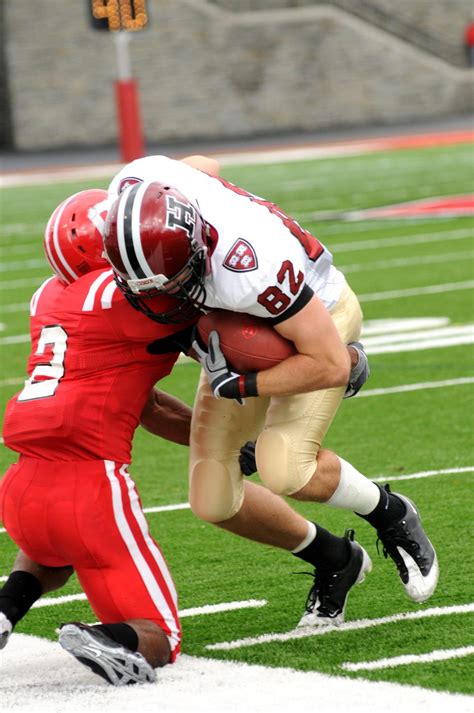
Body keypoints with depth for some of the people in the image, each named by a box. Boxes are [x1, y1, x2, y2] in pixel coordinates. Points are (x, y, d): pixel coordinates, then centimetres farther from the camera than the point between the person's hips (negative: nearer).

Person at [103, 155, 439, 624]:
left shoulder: (247, 268, -44)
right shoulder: (136, 186, -27)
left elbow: (330, 364, -34)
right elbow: (204, 166, 0)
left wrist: (241, 386, -29)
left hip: (319, 321, -7)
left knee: (283, 471, -27)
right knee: (213, 502, 1)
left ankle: (390, 515, 3)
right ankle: (334, 562, 24)